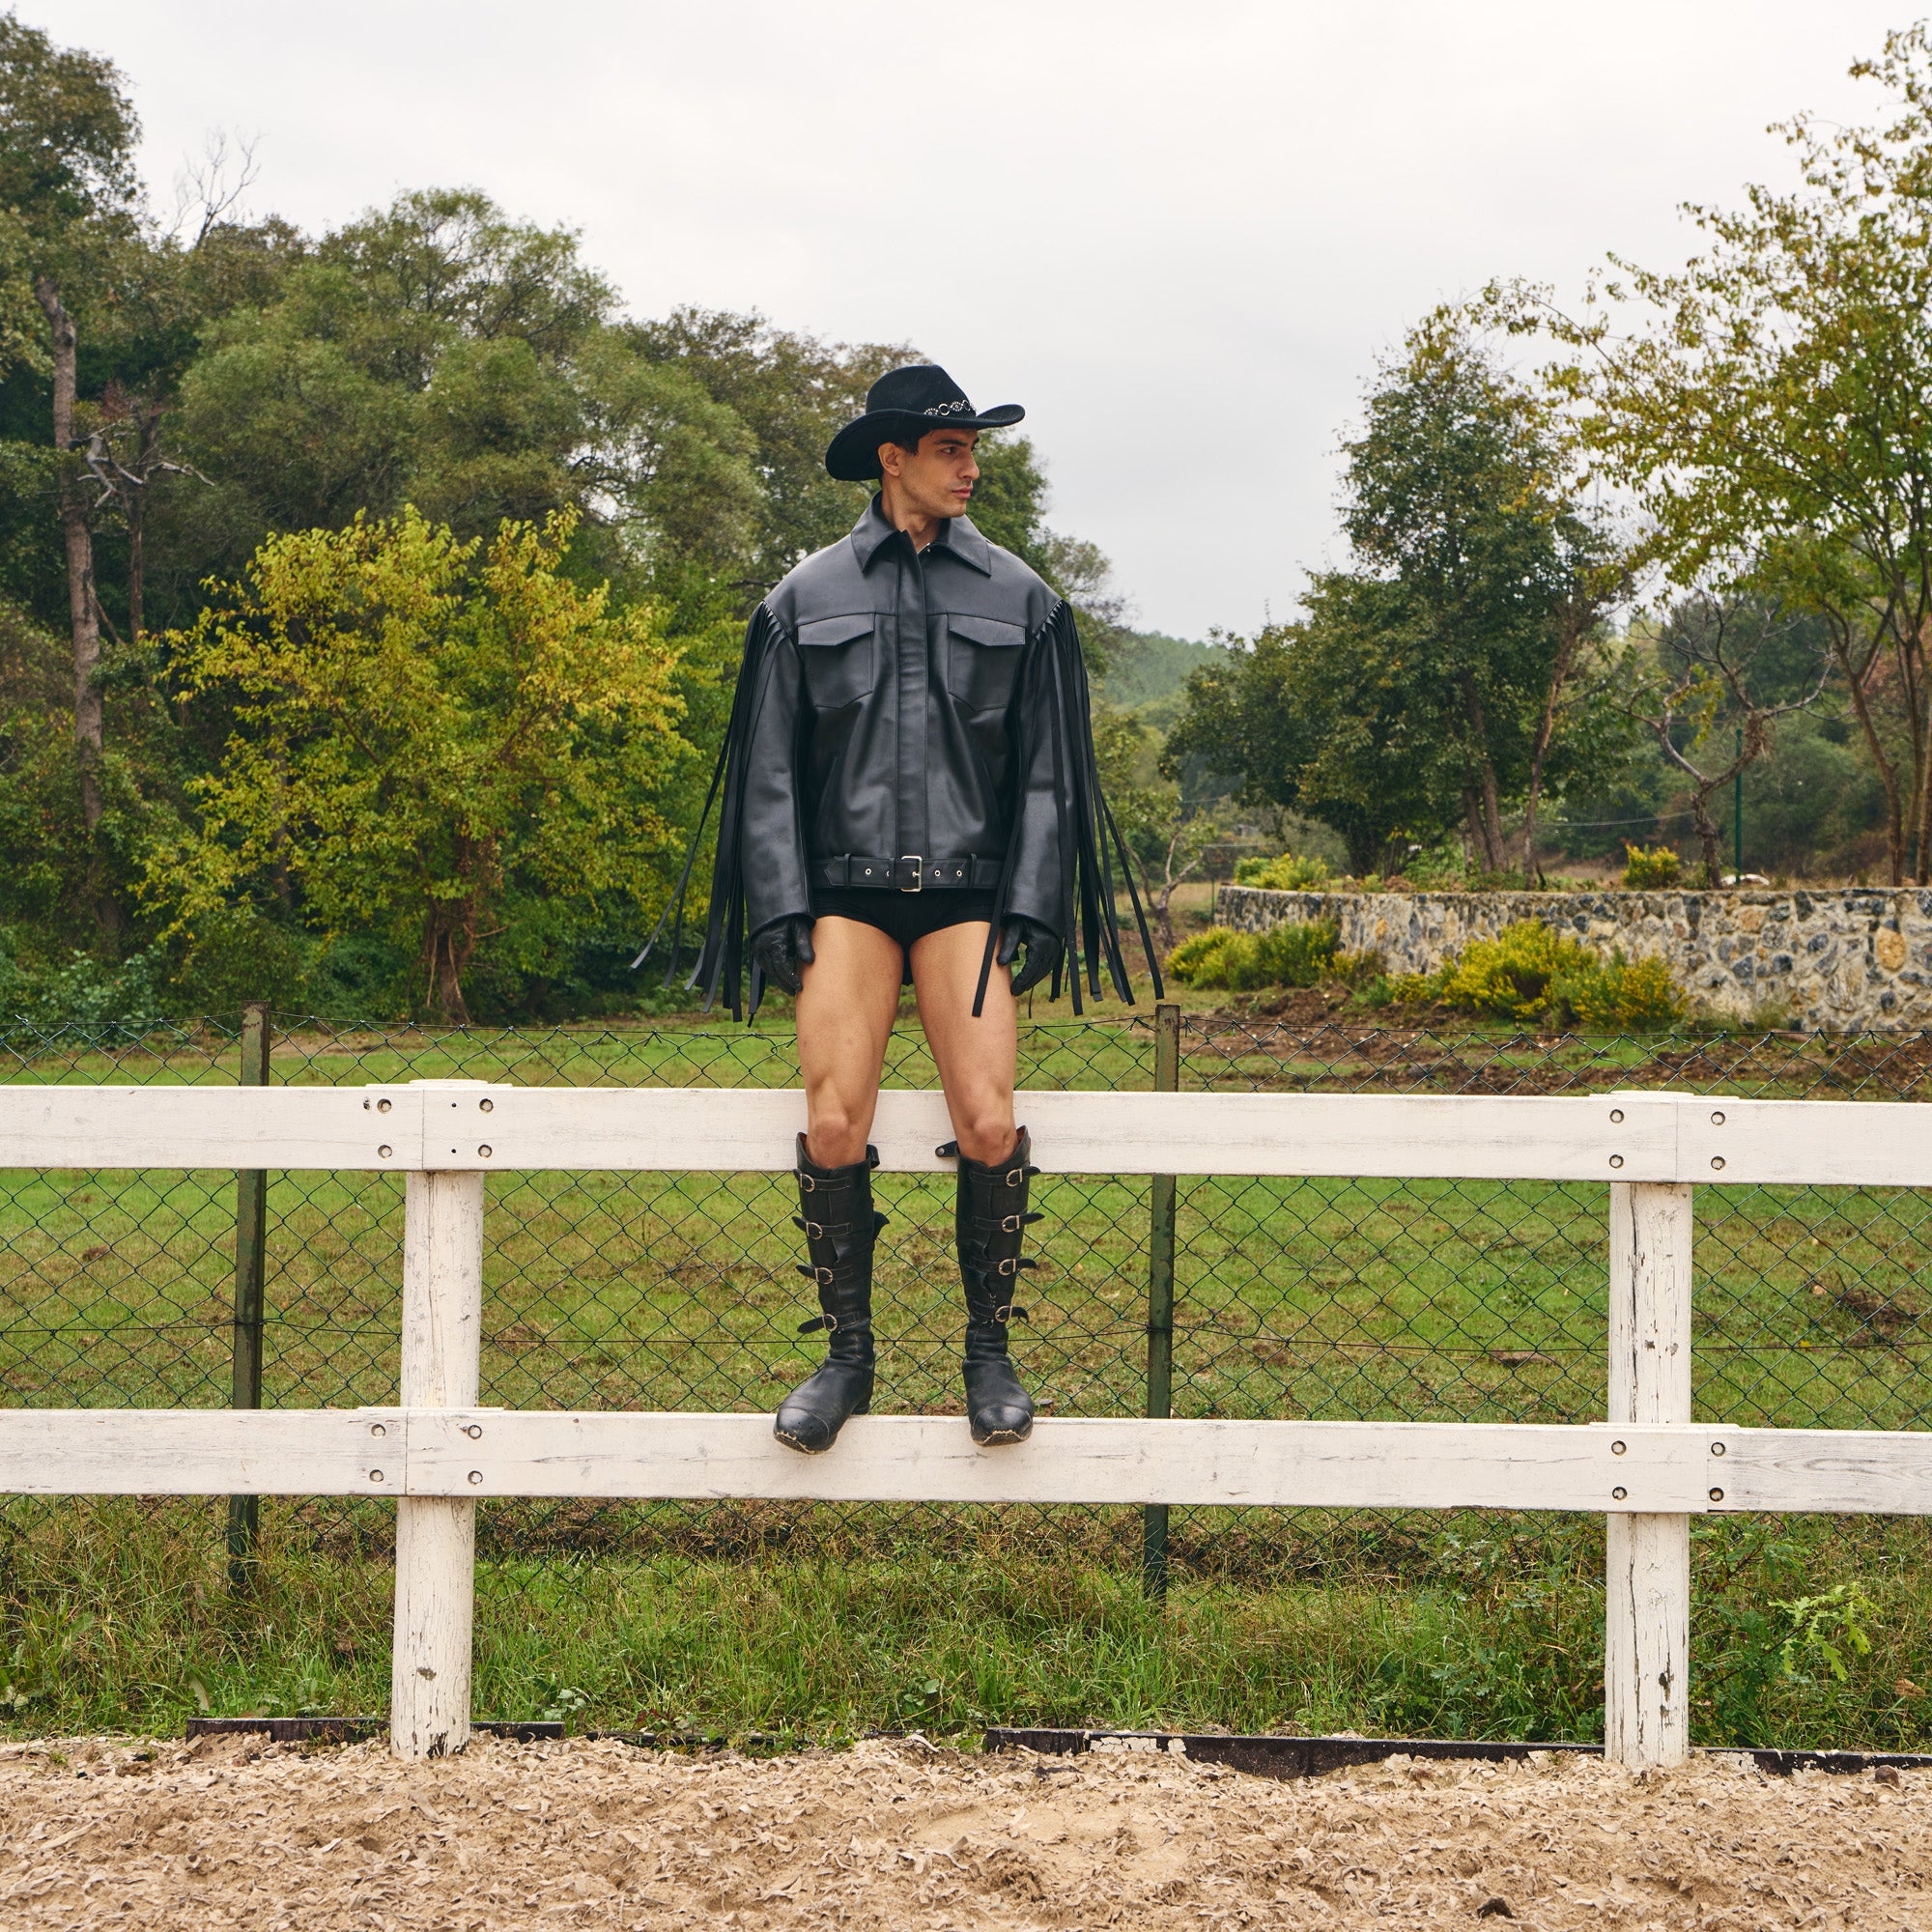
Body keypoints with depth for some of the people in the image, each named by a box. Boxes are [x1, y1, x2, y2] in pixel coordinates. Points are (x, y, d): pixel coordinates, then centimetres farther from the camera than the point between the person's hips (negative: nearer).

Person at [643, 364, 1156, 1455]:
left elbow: (1048, 775, 11)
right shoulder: (808, 599, 10)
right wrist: (782, 916, -1)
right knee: (836, 1121, -12)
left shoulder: (1019, 599, 11)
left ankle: (991, 1354, 4)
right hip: (847, 889, 0)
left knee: (988, 1121, -13)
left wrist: (1029, 916, 0)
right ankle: (847, 1355, 4)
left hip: (968, 890, 0)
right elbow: (769, 775, 10)